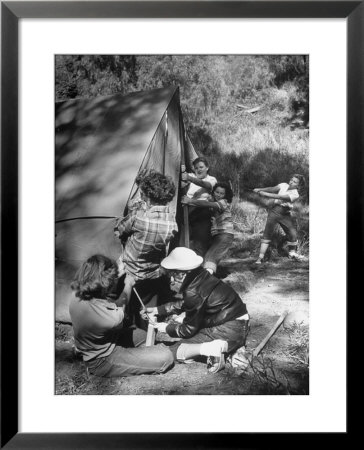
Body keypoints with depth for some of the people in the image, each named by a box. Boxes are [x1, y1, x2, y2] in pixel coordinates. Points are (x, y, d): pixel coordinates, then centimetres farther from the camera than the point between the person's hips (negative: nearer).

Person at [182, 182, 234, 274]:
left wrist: (190, 201, -32)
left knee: (211, 255, -23)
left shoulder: (224, 202, -9)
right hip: (213, 234, 7)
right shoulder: (211, 200, 13)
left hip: (225, 233, -7)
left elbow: (209, 204, -25)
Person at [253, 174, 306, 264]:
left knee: (293, 234, -1)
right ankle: (260, 257, -9)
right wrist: (260, 189, -22)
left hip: (285, 214, -1)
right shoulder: (284, 185, 4)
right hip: (275, 211, 1)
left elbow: (280, 197, -22)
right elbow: (273, 189, -7)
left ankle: (292, 253, 28)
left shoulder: (295, 195, -11)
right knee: (267, 234, -8)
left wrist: (266, 194, -27)